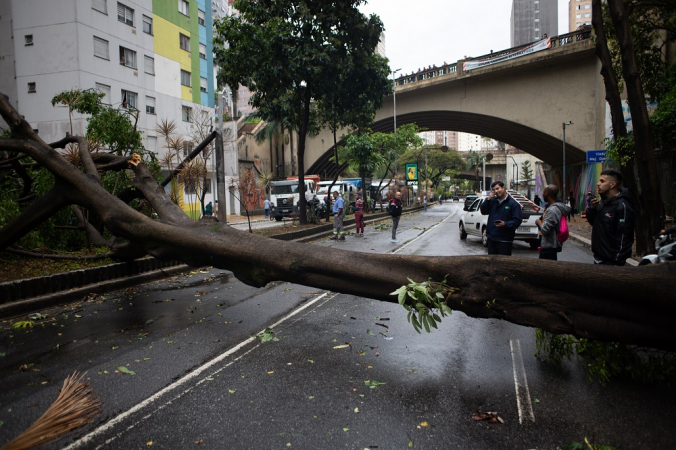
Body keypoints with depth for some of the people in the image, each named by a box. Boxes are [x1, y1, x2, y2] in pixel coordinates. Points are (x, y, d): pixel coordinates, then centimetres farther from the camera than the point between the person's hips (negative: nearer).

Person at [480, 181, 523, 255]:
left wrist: (505, 224, -26)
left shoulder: (513, 203, -7)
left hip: (504, 240, -6)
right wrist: (488, 199, -4)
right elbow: (483, 211, 6)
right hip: (492, 238, 6)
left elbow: (517, 220, -11)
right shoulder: (493, 201, 12)